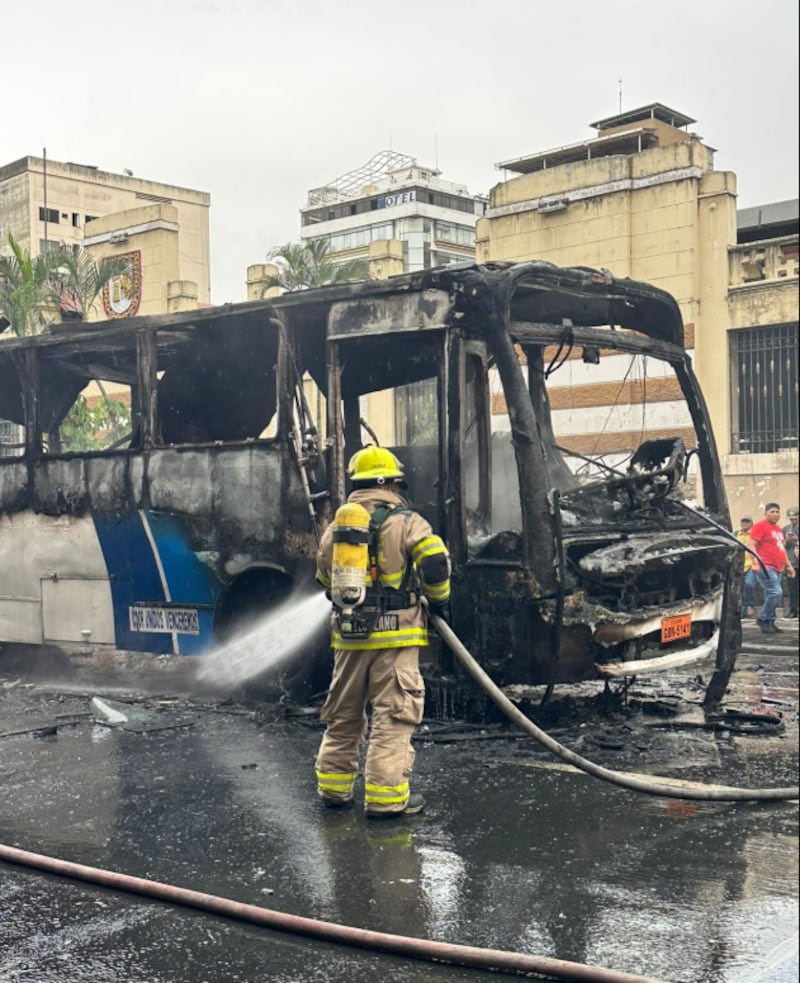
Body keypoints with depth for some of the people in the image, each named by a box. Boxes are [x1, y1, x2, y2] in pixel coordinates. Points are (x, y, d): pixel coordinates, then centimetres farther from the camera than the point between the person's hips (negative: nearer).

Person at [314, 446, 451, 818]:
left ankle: (334, 786, 26)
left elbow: (325, 577, 19)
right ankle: (385, 796, -3)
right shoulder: (407, 522, -6)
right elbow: (435, 562, -17)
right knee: (393, 716, -2)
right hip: (395, 633, -5)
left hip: (348, 634, 5)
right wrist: (439, 600, -1)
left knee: (343, 713, 18)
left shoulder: (336, 527, 10)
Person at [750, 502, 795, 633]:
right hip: (765, 567, -9)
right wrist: (755, 562, -23)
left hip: (777, 568, 9)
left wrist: (788, 565, 27)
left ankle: (770, 621, 14)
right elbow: (752, 545, -14)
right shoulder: (760, 526, -6)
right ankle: (763, 618, -6)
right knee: (776, 592, -17)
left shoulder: (778, 529, 21)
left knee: (771, 595, 8)